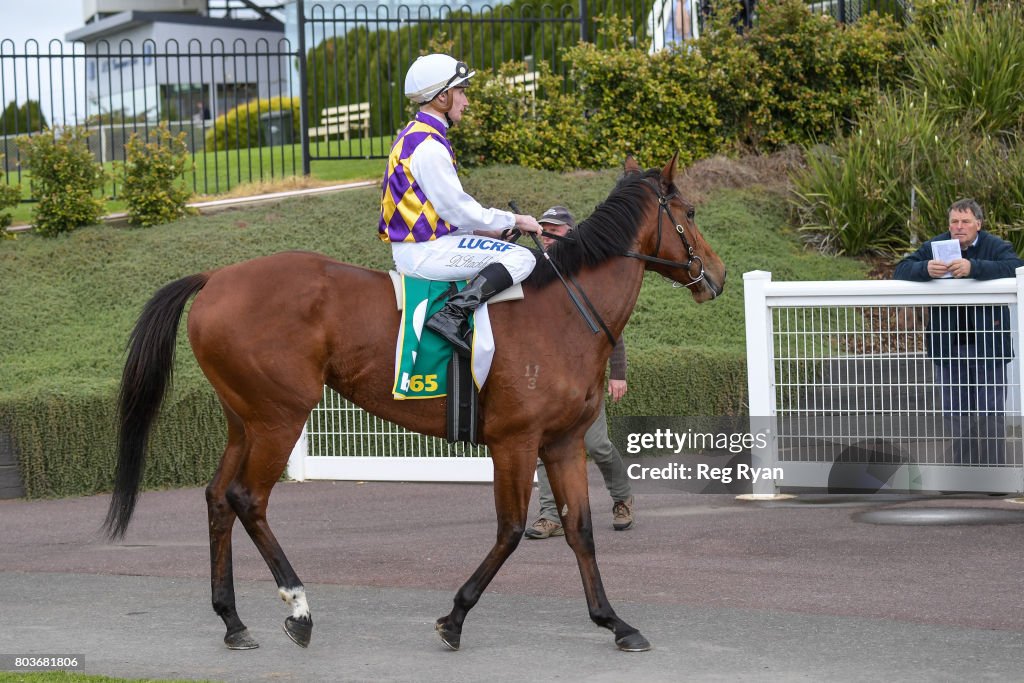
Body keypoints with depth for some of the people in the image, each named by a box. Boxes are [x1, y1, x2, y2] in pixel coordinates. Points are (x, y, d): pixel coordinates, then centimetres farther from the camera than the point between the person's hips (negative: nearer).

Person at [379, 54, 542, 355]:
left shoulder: (413, 136, 15)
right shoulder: (428, 147, -18)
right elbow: (459, 209, -16)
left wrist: (489, 231, 14)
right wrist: (513, 221, -4)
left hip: (413, 247, 11)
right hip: (425, 252, -11)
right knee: (521, 258, -16)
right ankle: (452, 315, -25)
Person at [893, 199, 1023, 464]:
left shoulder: (996, 247, -3)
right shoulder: (935, 247, 5)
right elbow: (901, 270, -3)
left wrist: (973, 268, -37)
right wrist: (926, 269, -27)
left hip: (987, 342, -3)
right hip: (948, 344, 3)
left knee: (989, 412, -2)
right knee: (955, 413, 8)